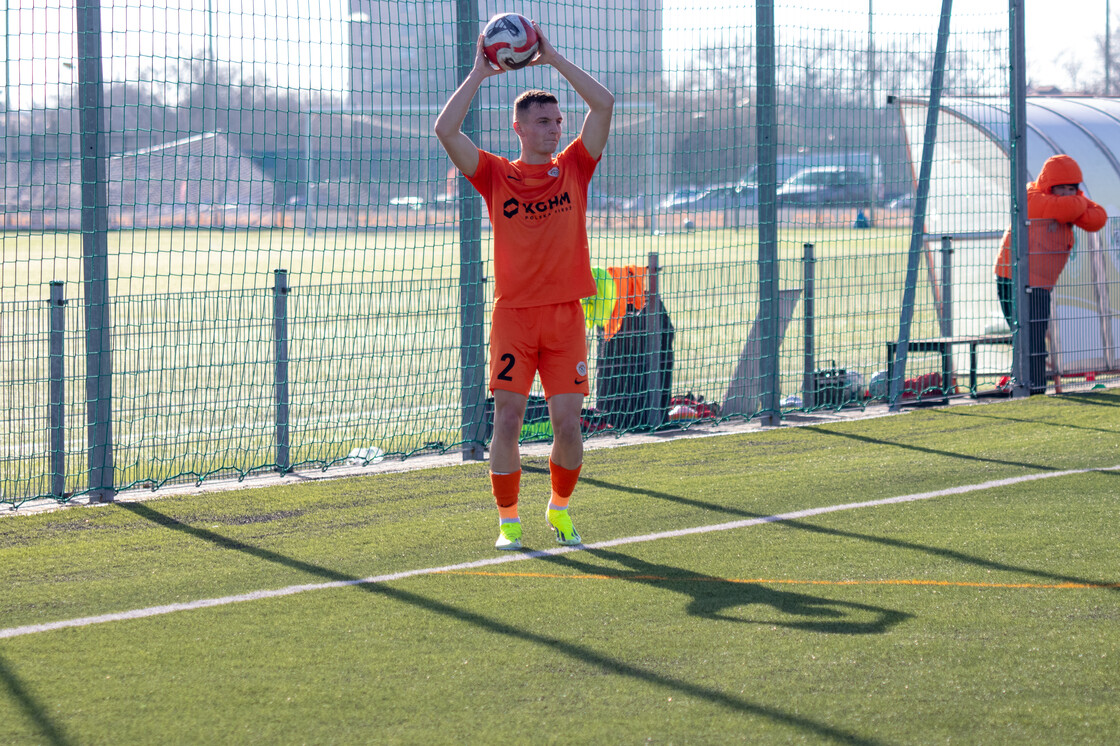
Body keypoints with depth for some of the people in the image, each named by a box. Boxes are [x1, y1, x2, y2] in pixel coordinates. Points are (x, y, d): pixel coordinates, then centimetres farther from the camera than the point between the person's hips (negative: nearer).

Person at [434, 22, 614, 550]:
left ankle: (560, 508, 20)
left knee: (567, 423, -3)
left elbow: (604, 105, -1)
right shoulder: (496, 176, 4)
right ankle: (508, 520, 6)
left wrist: (553, 58, -1)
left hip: (565, 317, 1)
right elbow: (446, 130, -7)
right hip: (513, 315, -1)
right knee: (507, 420, -6)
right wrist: (479, 74, -4)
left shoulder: (574, 168, 8)